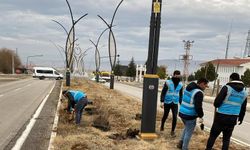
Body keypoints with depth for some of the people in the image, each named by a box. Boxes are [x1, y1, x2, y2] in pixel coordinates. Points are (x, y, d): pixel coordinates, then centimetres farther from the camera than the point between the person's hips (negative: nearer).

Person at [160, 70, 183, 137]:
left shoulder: (180, 84, 3)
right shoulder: (168, 82, -9)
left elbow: (180, 95, 14)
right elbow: (163, 92, -9)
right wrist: (162, 101, -16)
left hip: (175, 103, 2)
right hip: (167, 103, -2)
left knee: (175, 117, -6)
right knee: (165, 115, 12)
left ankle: (172, 131, 10)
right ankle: (162, 125, 40)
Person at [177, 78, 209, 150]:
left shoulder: (188, 88, 10)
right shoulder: (199, 93, -18)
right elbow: (198, 106, -22)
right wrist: (200, 116, -12)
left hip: (182, 113, 9)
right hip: (190, 116, -8)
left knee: (186, 128, 28)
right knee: (189, 132, 7)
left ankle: (180, 143, 31)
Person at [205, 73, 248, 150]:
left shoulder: (227, 88, -12)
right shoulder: (244, 92, 6)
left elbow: (216, 103, -16)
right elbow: (243, 109, 16)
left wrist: (217, 105, 8)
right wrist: (240, 118, 30)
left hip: (221, 117, -5)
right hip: (233, 119, 5)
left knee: (213, 136, 10)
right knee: (226, 139, 17)